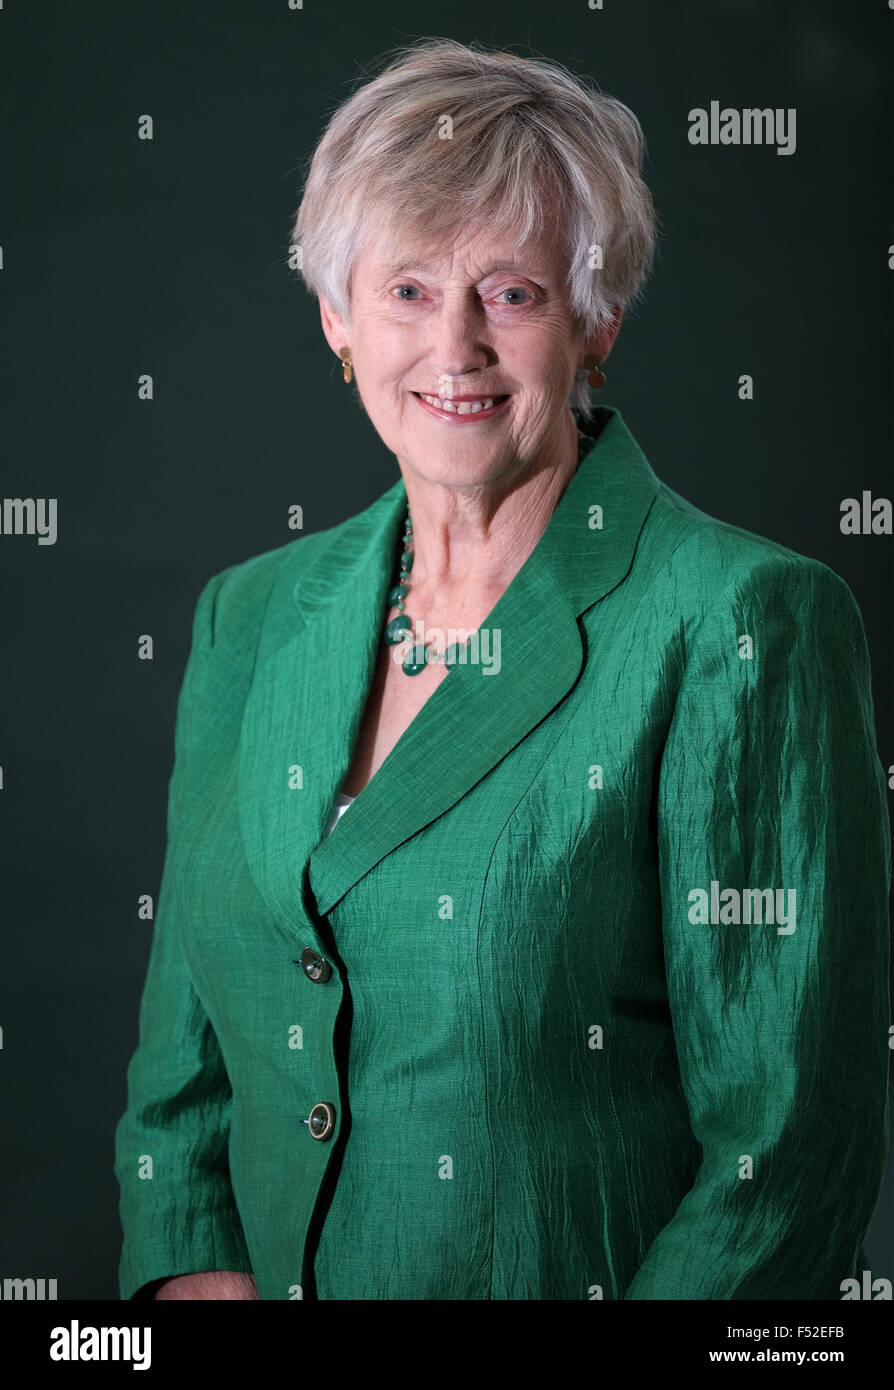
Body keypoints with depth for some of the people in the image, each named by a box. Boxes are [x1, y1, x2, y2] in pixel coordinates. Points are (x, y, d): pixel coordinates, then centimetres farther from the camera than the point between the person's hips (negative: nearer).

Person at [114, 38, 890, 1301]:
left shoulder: (746, 624, -8)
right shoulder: (253, 619, 8)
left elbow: (793, 1147, -9)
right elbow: (186, 1056, 12)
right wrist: (194, 1264, -2)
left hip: (589, 1278, -4)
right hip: (277, 1273, 4)